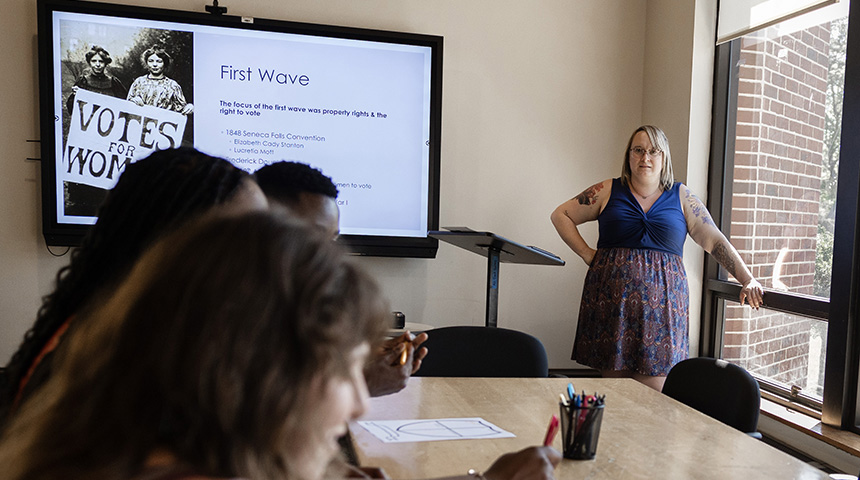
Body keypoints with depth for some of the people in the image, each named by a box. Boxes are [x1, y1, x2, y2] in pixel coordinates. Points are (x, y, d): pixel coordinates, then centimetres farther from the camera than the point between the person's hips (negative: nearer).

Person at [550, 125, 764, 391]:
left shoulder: (681, 197, 11)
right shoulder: (608, 191, 9)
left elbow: (715, 241, 10)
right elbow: (560, 215, 11)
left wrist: (748, 280, 2)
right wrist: (587, 254, 3)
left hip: (661, 302, 0)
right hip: (612, 298, 0)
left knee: (652, 396, -4)